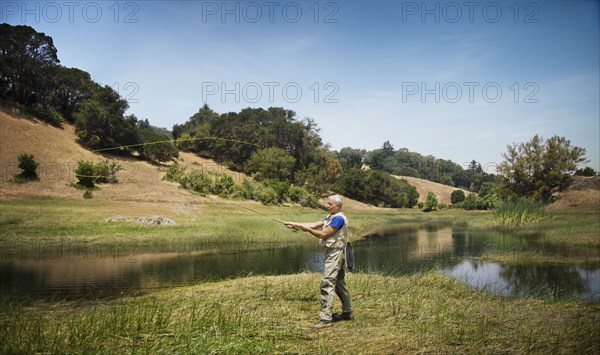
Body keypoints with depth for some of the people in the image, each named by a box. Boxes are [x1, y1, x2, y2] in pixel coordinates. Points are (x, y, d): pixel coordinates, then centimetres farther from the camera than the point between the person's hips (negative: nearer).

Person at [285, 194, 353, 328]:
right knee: (339, 282, 17)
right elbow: (314, 225, 12)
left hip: (335, 253, -11)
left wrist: (307, 229, -11)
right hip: (332, 252, 11)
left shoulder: (339, 218, -16)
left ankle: (326, 318, -13)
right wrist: (294, 224, 7)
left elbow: (324, 234, -17)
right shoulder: (330, 217, 16)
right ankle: (347, 312, 28)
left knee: (327, 284, -13)